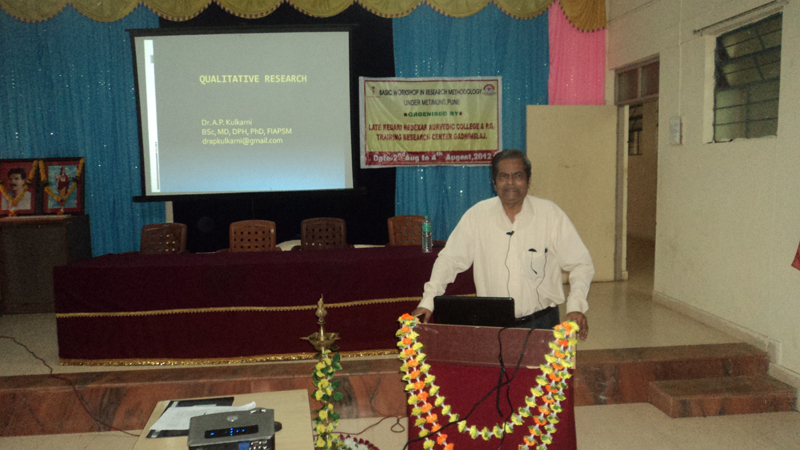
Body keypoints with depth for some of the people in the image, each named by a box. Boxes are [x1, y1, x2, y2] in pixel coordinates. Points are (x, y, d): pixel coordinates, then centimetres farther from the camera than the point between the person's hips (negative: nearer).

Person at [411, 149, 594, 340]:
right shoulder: (477, 215, 1)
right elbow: (450, 259, 4)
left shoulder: (550, 213, -2)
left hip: (540, 323, -1)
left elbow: (580, 263, 0)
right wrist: (428, 301, -7)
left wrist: (576, 306, -15)